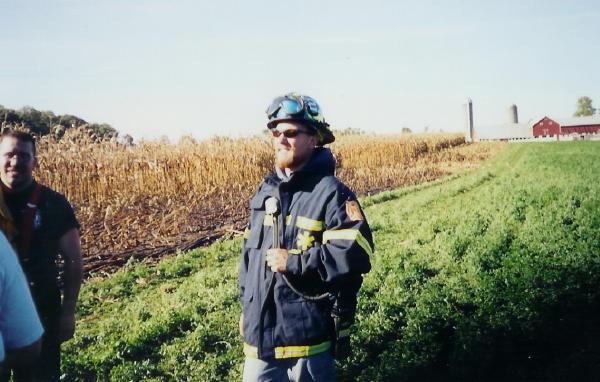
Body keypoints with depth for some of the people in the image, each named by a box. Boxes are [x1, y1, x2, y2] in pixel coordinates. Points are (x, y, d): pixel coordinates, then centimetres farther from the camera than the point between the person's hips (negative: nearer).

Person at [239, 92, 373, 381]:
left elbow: (355, 255, -22)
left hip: (308, 335, -6)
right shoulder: (267, 190, 10)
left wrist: (293, 262, -21)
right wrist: (246, 307, 19)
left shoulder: (330, 192, -13)